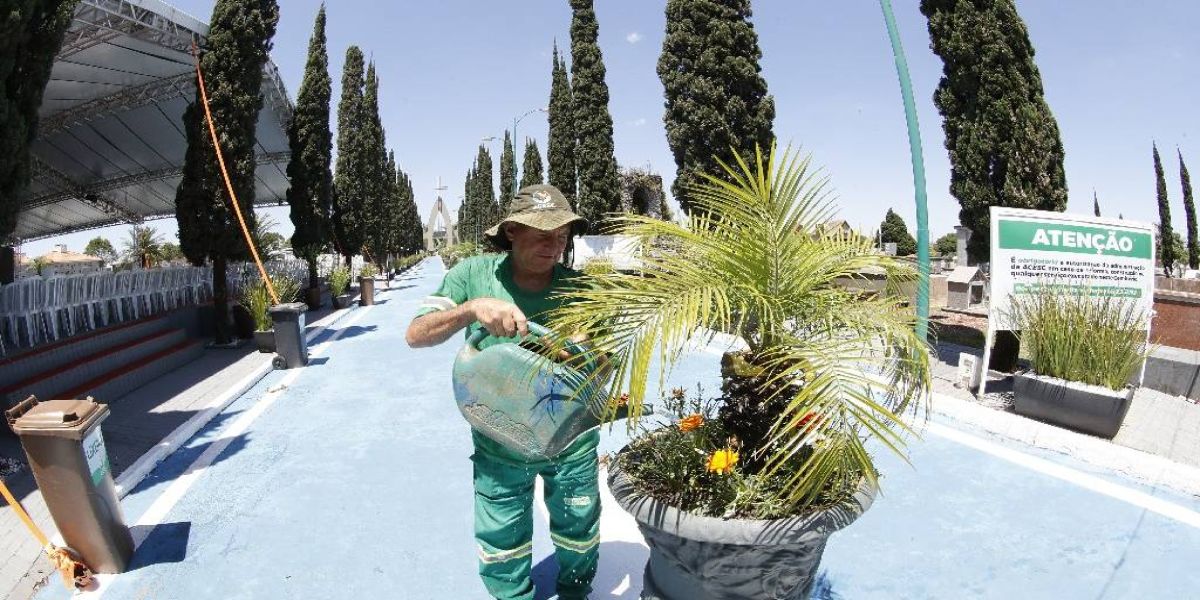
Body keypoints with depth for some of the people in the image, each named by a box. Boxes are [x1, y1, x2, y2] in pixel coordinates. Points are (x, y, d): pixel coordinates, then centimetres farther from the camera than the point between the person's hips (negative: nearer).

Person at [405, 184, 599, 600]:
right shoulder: (474, 275, -12)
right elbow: (416, 335, -16)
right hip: (498, 445, 0)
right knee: (500, 543, 19)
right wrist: (472, 308, -34)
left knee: (579, 531, 24)